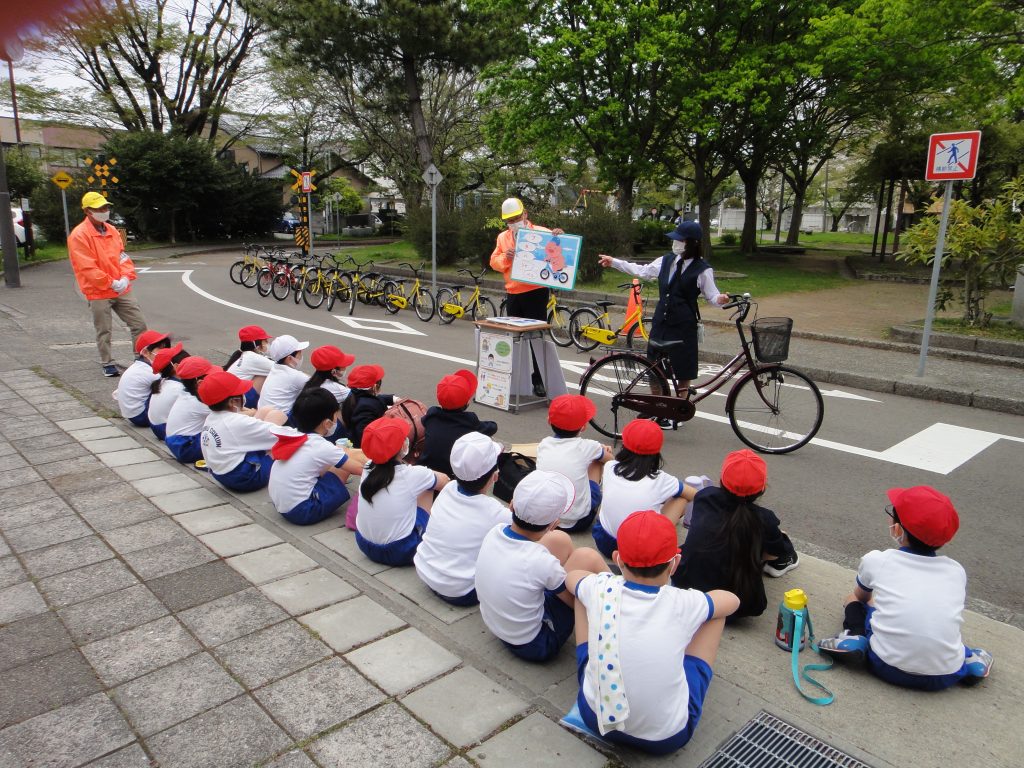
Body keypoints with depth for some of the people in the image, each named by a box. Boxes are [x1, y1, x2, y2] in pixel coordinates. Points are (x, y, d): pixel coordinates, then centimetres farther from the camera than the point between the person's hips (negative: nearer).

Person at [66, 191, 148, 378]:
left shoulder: (112, 231, 10)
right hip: (98, 293, -6)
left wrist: (126, 277, -7)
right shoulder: (79, 235, -11)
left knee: (139, 324, 5)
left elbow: (123, 256, 11)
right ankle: (108, 364, 17)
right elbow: (87, 267, -16)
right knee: (104, 331, 5)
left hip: (122, 290, 6)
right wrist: (111, 283, -17)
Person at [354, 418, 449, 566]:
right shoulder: (413, 475, -20)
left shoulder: (368, 468, -7)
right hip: (399, 553, -5)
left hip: (364, 546, 5)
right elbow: (444, 481, 5)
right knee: (427, 488, 11)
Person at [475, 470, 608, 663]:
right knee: (588, 557, -11)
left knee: (560, 540, 6)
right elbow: (575, 600, -12)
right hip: (534, 645, -6)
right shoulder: (540, 562, -33)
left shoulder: (494, 532, -16)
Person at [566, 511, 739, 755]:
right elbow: (732, 600, 5)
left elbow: (571, 577, 11)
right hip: (667, 737, -1)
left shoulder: (600, 590, -17)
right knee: (716, 613, 8)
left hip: (595, 717, 2)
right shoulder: (684, 604, -20)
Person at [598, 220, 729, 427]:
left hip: (683, 326, -5)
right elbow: (641, 271, 15)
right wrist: (613, 262, 16)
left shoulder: (702, 270, -10)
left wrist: (720, 299, -27)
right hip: (660, 322, 5)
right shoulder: (666, 261, 5)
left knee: (683, 371, 5)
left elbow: (711, 295, -4)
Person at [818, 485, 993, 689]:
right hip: (945, 676, 3)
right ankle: (967, 659, 13)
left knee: (853, 598, 20)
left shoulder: (876, 560, 2)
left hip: (889, 668, -3)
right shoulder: (956, 570, 6)